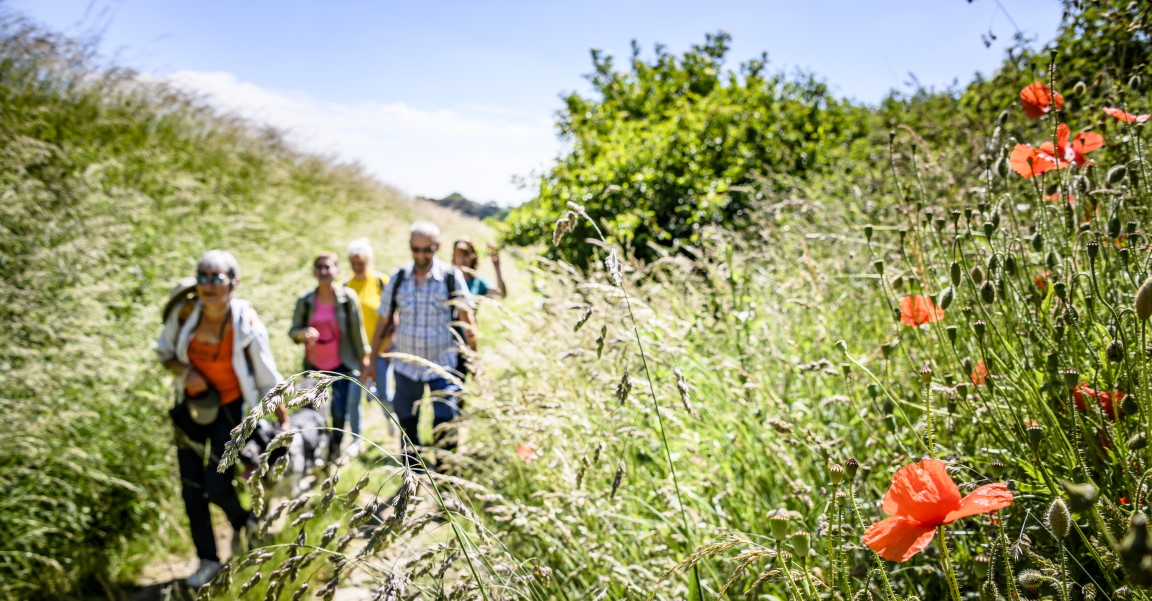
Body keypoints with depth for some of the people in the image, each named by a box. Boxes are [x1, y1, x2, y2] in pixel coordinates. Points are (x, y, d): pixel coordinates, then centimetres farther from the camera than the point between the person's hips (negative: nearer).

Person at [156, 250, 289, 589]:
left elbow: (267, 377, -11)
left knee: (216, 485, -9)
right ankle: (207, 560, 22)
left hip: (231, 409, -4)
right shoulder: (184, 312, -12)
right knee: (191, 488, 6)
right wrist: (186, 372, -16)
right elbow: (164, 352, 4)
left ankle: (241, 521, 27)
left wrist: (284, 421, -7)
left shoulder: (246, 325, -20)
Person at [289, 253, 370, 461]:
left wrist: (364, 356, 1)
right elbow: (293, 330, -2)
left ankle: (334, 449, 22)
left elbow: (357, 328, -3)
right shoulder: (305, 301, -4)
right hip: (314, 366, 2)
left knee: (339, 411, 0)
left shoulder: (348, 297, -9)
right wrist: (303, 333, -25)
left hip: (342, 365, -2)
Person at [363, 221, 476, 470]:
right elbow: (383, 321, 7)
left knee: (445, 427, -5)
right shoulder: (398, 278, 0)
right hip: (406, 364, 3)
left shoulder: (451, 277, -8)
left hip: (443, 365, -3)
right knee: (407, 428, 12)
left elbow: (466, 319, -2)